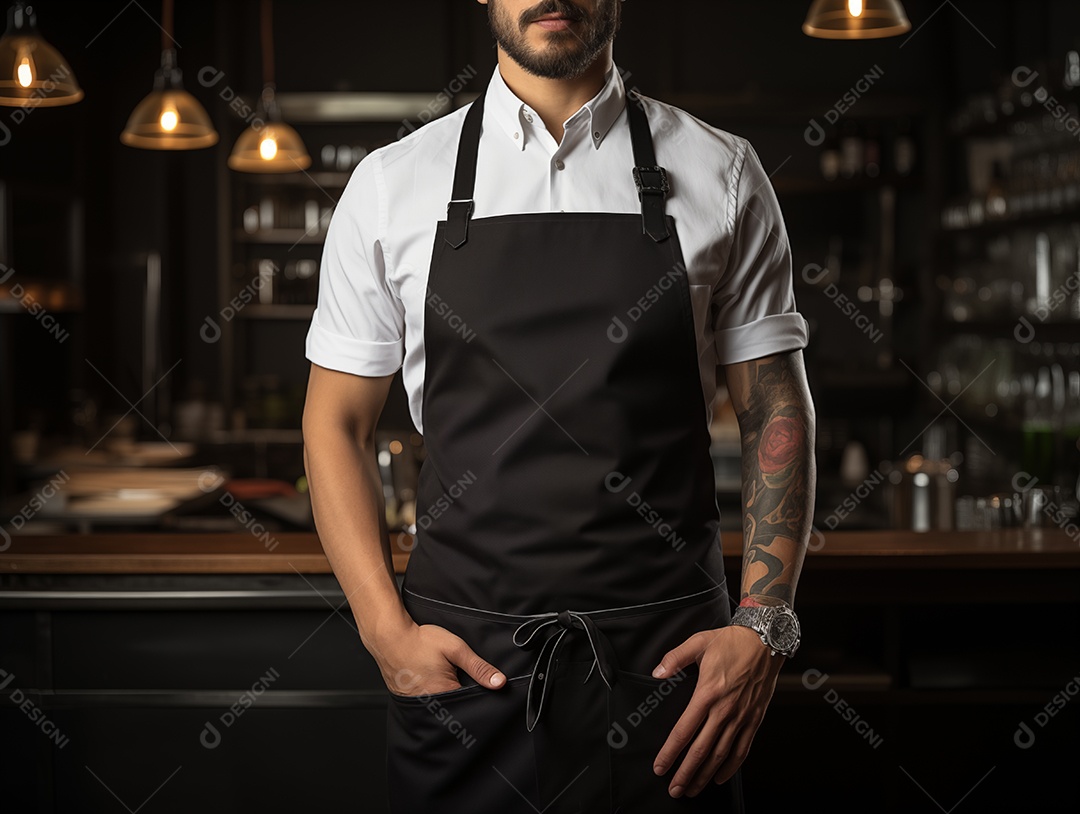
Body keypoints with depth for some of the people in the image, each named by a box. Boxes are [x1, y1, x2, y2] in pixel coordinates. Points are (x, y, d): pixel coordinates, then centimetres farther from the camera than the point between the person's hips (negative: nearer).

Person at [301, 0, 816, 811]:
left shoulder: (721, 174, 3)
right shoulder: (393, 183, 3)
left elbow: (777, 416, 4)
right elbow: (338, 425, 6)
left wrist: (764, 628, -6)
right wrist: (388, 632, -5)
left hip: (666, 663, 0)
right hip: (459, 664, 1)